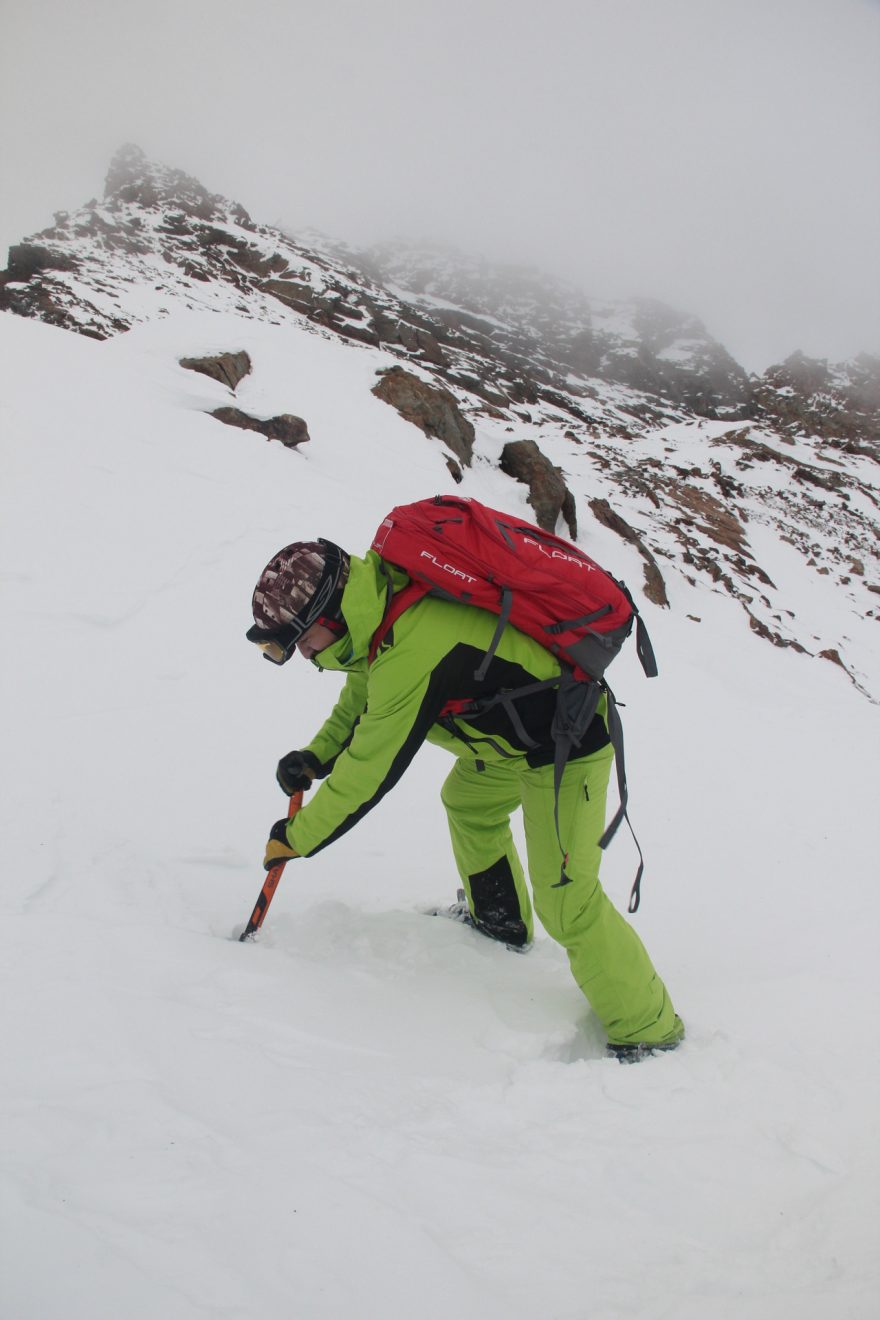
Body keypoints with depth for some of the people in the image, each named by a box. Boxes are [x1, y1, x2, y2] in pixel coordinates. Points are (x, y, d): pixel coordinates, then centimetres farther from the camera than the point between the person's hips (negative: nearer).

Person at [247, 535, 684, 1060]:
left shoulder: (408, 654, -34)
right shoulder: (383, 598, -5)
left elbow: (369, 772, -24)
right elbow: (361, 700, 13)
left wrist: (296, 837, -10)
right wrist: (314, 758, -1)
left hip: (564, 746, -10)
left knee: (566, 898, -8)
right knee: (468, 802, 29)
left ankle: (648, 1026, 6)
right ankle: (501, 921, 49)